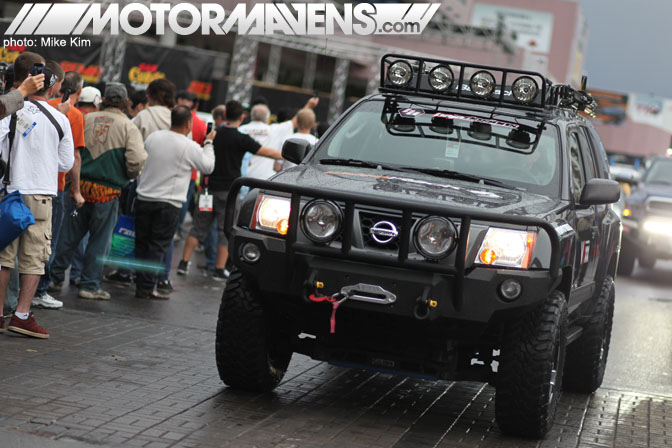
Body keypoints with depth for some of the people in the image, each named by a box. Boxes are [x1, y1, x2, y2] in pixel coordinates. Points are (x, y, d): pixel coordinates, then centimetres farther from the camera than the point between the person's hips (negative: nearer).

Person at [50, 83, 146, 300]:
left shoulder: (87, 120, 5)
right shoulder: (128, 127, -6)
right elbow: (136, 160, -16)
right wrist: (128, 176, 4)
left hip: (81, 185, 4)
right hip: (107, 192, -3)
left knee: (69, 234, 13)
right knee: (100, 240, 7)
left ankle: (56, 278, 19)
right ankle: (89, 284, 10)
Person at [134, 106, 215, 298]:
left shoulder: (153, 137, 4)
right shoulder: (190, 147, -10)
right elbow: (208, 167, 4)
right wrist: (209, 143, 14)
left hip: (143, 199, 4)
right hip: (168, 204, -4)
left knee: (142, 244, 12)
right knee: (158, 246, -1)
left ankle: (141, 284, 15)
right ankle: (147, 287, -5)